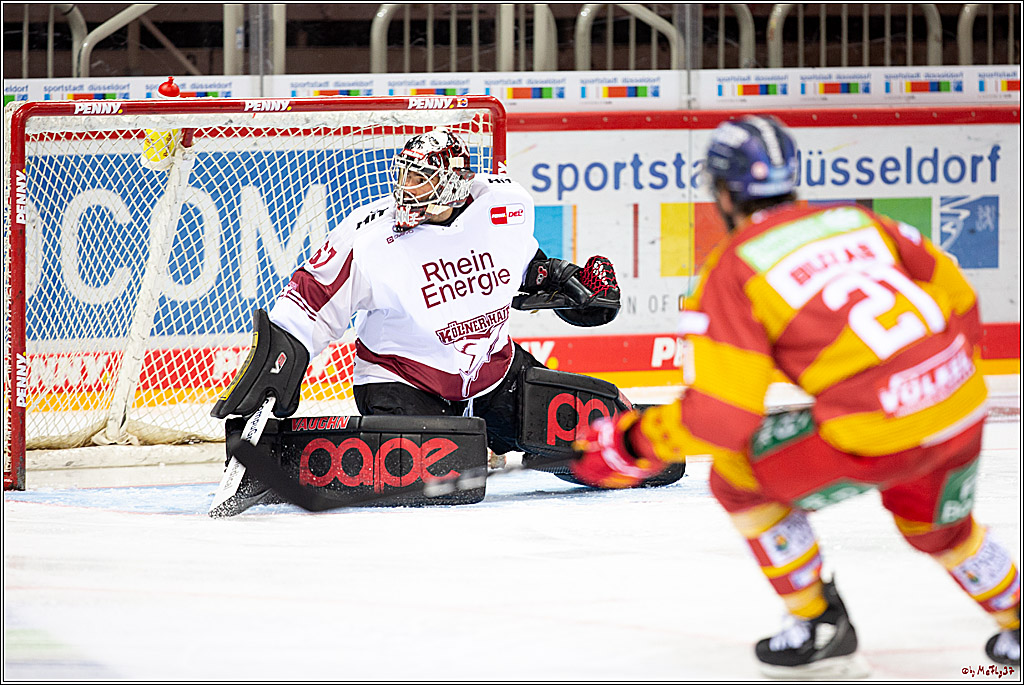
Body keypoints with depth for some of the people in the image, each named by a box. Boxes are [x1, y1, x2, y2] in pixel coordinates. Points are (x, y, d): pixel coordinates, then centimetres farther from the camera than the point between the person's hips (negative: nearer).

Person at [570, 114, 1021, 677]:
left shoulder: (732, 270, 0)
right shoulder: (854, 221, 17)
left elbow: (720, 413, -8)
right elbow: (957, 295, 23)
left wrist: (635, 445, 8)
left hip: (880, 432, -7)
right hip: (964, 408, 7)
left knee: (737, 475, 14)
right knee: (934, 525, 36)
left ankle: (820, 628, 19)